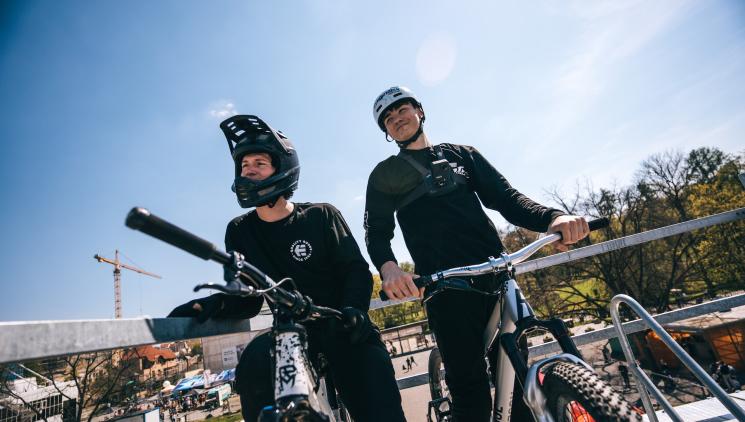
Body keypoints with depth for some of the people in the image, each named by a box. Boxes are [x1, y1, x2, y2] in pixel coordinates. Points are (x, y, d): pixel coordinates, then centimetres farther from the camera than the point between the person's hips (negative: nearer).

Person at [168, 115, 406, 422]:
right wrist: (214, 304, -17)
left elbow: (356, 269, -6)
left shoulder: (322, 216, -3)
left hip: (344, 331, -1)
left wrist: (353, 308, -26)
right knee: (255, 364, -30)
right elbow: (247, 298, 5)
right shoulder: (240, 232, 5)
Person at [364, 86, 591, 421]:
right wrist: (388, 267, -22)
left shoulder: (462, 154, 19)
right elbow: (377, 231, 2)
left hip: (497, 276, 3)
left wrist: (552, 218, -11)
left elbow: (506, 198, 10)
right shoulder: (385, 175, 13)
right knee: (470, 389, -3)